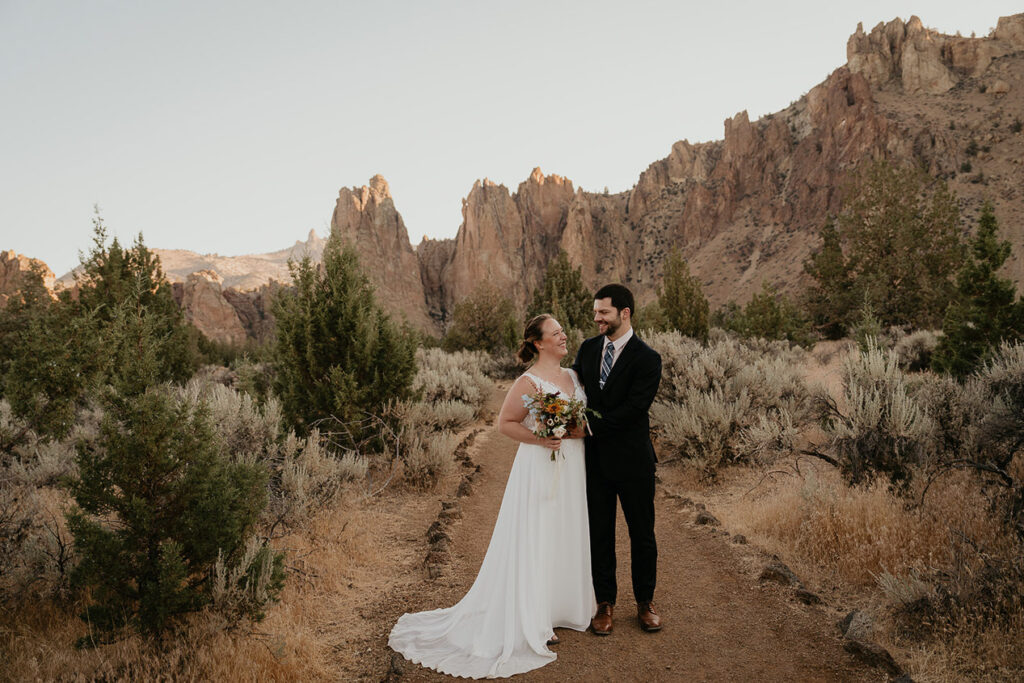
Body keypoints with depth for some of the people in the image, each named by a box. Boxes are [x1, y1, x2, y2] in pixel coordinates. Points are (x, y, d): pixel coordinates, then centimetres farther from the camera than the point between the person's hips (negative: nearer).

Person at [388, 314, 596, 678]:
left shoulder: (573, 375, 7)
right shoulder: (529, 382, -14)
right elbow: (505, 423, -12)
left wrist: (576, 430, -5)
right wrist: (540, 438, -23)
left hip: (573, 467, 7)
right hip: (541, 467, -7)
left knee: (566, 536, 16)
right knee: (536, 540, 2)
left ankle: (561, 605, 33)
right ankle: (531, 620, 14)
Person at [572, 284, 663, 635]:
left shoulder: (647, 359, -12)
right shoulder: (588, 348, 4)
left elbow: (632, 409, -20)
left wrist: (590, 428, -20)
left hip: (632, 460, -4)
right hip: (595, 458, 4)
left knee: (642, 533, 11)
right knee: (599, 533, 11)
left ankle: (645, 602, 29)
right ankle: (605, 603, 26)